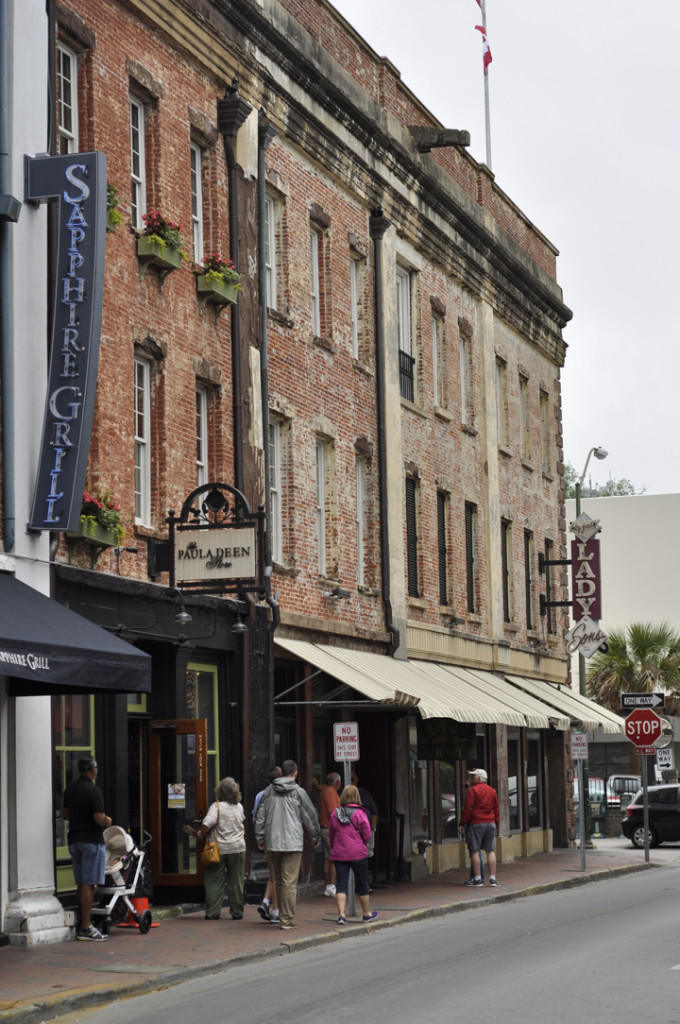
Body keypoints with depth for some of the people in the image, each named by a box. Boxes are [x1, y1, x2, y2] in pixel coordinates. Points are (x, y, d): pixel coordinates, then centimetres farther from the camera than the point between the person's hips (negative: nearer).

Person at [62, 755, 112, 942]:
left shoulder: (70, 789, 11)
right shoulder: (93, 790, -15)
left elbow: (66, 814, 20)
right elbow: (99, 819, -18)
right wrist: (108, 821, 2)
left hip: (74, 840, 8)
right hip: (91, 840, -8)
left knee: (82, 884, 11)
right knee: (88, 884, -7)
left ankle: (84, 925, 14)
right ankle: (86, 928, -8)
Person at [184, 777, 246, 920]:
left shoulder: (217, 806, -11)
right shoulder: (239, 807, 3)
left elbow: (207, 825, -23)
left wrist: (199, 835, -6)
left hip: (220, 848, -3)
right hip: (238, 848, 3)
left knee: (214, 881, 4)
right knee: (236, 881, 9)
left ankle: (213, 912, 2)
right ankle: (237, 912, 12)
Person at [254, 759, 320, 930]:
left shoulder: (269, 791, 7)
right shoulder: (299, 792, -2)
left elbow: (260, 816, 9)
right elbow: (310, 816, 4)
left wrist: (260, 838, 17)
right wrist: (316, 837, 17)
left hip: (272, 843, 4)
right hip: (293, 843, -4)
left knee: (277, 881, 13)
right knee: (289, 882, -2)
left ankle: (284, 914, 18)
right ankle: (287, 919, -2)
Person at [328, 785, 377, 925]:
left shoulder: (335, 814, 2)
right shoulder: (360, 813, -9)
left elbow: (331, 834, 9)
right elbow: (367, 835, -6)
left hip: (339, 854, 2)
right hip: (358, 854, -2)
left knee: (341, 884, 2)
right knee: (362, 883, 11)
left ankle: (341, 914, -12)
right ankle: (367, 913, 24)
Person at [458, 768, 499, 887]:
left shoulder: (472, 790, -7)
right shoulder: (492, 791, 13)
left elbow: (468, 809, -10)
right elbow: (496, 809, 16)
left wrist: (462, 824, -6)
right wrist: (496, 826, 21)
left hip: (476, 824, -5)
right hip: (490, 823, 5)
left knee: (475, 851, 0)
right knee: (490, 851, 7)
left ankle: (478, 879, -1)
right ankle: (492, 878, 3)